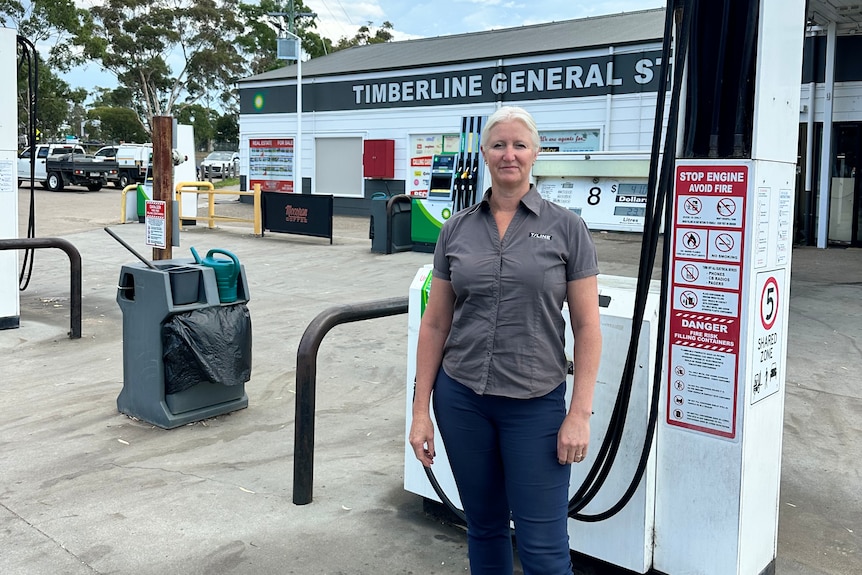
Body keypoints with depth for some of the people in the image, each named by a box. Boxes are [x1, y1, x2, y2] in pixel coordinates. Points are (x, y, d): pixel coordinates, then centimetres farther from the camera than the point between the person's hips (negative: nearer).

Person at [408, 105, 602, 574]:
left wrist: (580, 413, -9)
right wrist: (421, 411, 3)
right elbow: (435, 323, 6)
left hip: (536, 404, -3)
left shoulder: (566, 228, -3)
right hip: (461, 398, 3)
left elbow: (586, 325, -3)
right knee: (483, 527, 17)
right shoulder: (457, 229, 4)